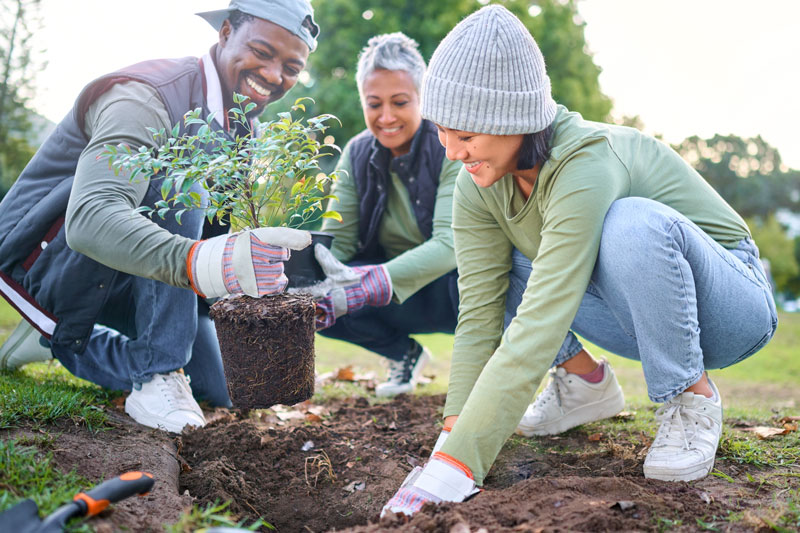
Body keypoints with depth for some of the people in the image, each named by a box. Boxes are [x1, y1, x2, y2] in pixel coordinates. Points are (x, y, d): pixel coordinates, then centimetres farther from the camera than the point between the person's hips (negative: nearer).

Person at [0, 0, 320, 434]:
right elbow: (89, 218, -43)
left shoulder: (243, 132, 3)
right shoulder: (147, 97, -26)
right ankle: (158, 376, -27)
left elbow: (225, 232, 7)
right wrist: (196, 261, -60)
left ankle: (60, 341, 16)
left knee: (216, 391, 6)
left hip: (114, 280, 8)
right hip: (45, 253, -8)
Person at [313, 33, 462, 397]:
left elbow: (451, 244, -30)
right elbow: (337, 240, -7)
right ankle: (404, 353, 8)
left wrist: (371, 284, -45)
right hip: (400, 297, 5)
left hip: (454, 285, -5)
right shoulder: (358, 155, -3)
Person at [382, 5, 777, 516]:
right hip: (634, 314, 6)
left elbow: (537, 329, -40)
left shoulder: (586, 168, -34)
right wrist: (449, 445, -24)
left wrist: (457, 465, -42)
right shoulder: (479, 186, -13)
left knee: (634, 223, -38)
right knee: (480, 258, -9)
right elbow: (479, 316, -16)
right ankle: (586, 380, 8)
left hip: (730, 305, -6)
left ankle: (692, 397, -13)